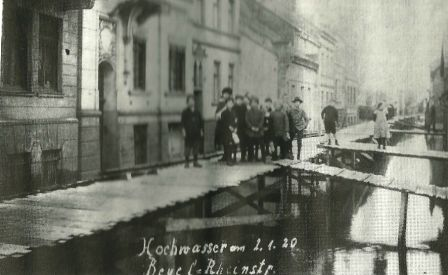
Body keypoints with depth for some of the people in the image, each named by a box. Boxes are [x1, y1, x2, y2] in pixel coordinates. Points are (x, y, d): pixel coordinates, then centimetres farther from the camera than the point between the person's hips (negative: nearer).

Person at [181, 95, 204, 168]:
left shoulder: (197, 112, 11)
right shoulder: (185, 112, -1)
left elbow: (201, 121, 14)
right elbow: (183, 122, -5)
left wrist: (201, 130, 8)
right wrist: (183, 130, -13)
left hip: (196, 133, 4)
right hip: (188, 133, -4)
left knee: (196, 147, 7)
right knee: (188, 147, -3)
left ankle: (195, 162, 16)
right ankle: (187, 162, 5)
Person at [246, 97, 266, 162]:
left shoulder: (260, 112, 6)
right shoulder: (248, 112, 7)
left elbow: (262, 120, -2)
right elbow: (247, 120, -1)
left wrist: (258, 127, -16)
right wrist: (251, 127, -14)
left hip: (259, 130, 0)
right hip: (251, 131, 0)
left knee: (261, 145, -2)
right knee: (251, 146, 0)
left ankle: (263, 158, 4)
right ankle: (251, 158, 7)